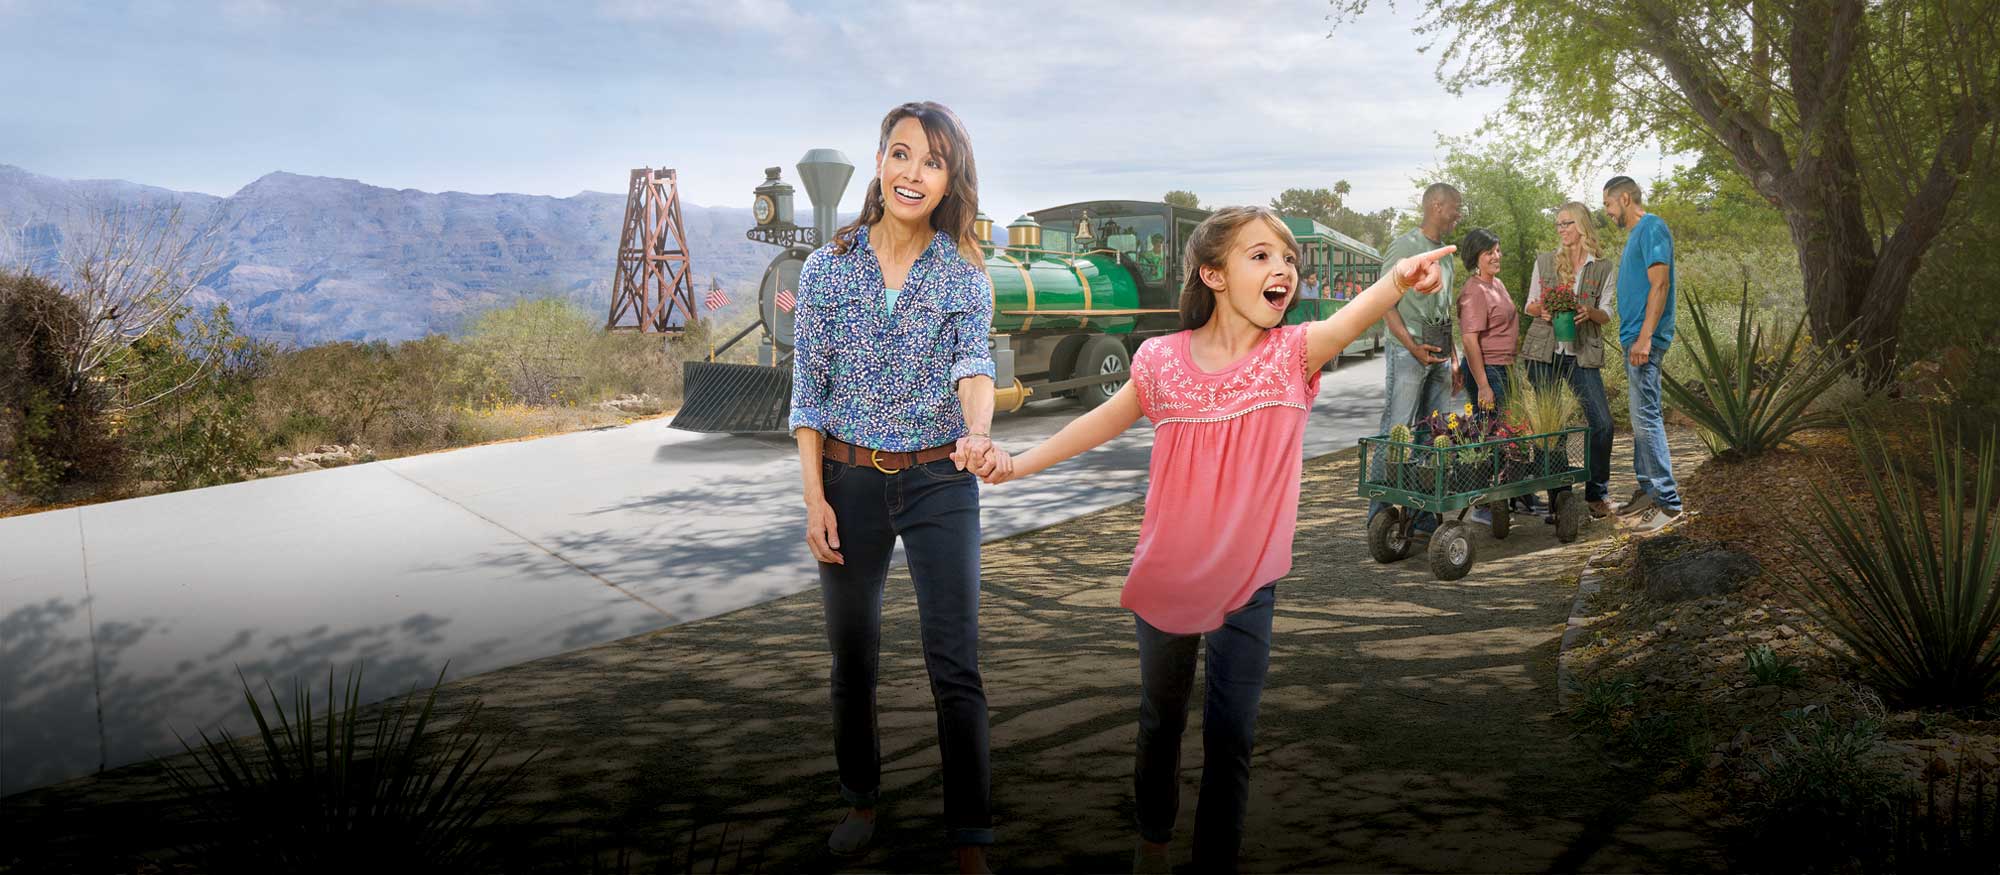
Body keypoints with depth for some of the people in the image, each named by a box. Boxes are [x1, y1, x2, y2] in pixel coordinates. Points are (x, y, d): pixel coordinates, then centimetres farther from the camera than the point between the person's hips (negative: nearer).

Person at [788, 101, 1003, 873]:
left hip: (939, 482, -1)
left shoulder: (964, 272, -2)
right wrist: (814, 498, -6)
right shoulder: (828, 268, 0)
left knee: (955, 665, -2)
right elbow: (809, 393, 1)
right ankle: (861, 800, 34)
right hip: (850, 481, 1)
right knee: (852, 657, 13)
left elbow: (974, 362, -19)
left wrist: (979, 433, -40)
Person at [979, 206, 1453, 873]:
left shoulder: (1292, 353, -12)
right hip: (1167, 575, 1)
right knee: (1161, 719, 19)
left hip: (1248, 581, -1)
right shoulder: (1164, 360, -10)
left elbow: (1350, 319, -34)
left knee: (1231, 734, 2)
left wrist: (1395, 282, -55)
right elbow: (1106, 421, 6)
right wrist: (1020, 463, 5)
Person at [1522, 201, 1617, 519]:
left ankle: (1597, 494, 5)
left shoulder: (1603, 268, 6)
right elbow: (1530, 304, 13)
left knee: (1602, 423, -10)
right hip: (1544, 351, 1)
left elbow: (1606, 315, 5)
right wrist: (1540, 309, -11)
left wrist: (1589, 312, -18)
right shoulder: (1544, 261, 9)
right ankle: (1558, 495, 12)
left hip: (1583, 353, -1)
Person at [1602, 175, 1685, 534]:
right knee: (1641, 418, 13)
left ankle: (1668, 502, -11)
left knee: (1646, 418, -12)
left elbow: (1660, 285, -18)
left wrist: (1644, 337, -24)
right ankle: (1648, 491, 19)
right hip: (1634, 338, 10)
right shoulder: (1635, 234, 20)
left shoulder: (1652, 228, -10)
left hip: (1645, 340, -10)